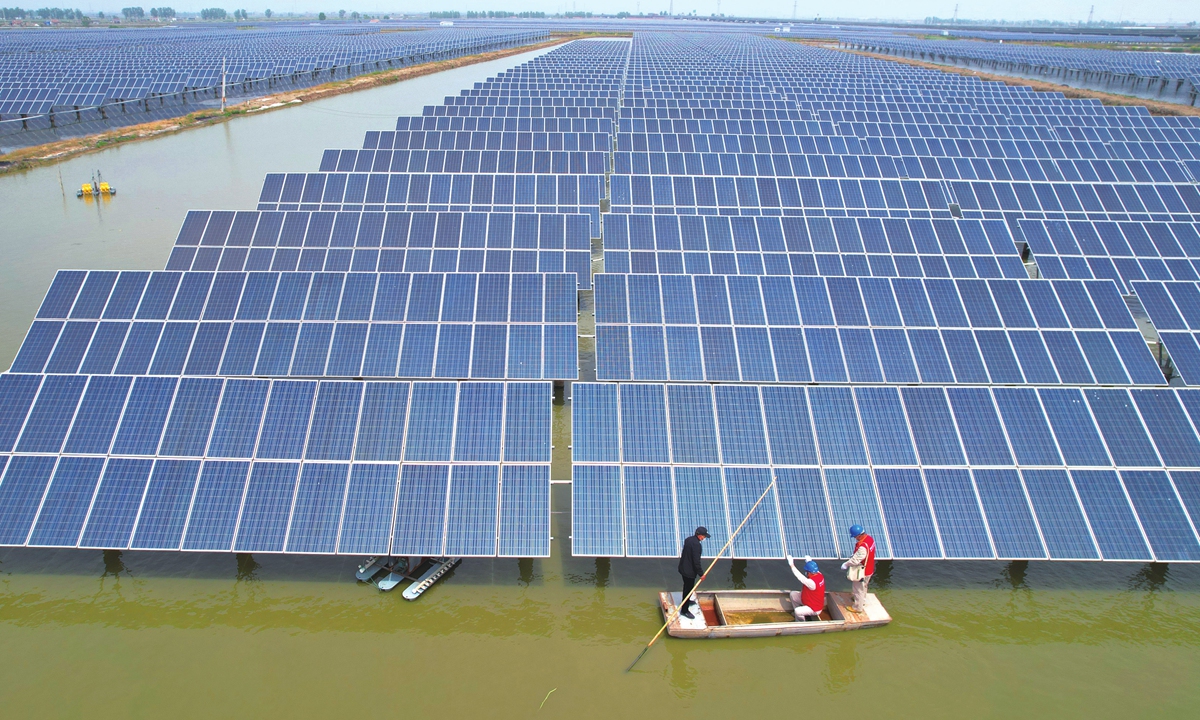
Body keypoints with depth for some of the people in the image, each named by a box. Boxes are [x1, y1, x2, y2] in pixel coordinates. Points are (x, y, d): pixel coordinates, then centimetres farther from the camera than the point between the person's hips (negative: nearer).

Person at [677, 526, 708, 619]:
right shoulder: (696, 544, -27)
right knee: (688, 588, 2)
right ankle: (684, 610, 11)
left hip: (683, 567, 9)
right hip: (689, 571, -9)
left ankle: (686, 601, 49)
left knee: (687, 586, 28)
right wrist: (701, 574, -16)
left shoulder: (689, 539, 1)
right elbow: (696, 561, -26)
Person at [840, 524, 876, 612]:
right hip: (869, 569, 9)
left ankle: (857, 607, 31)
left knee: (858, 589, 13)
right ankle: (862, 600, 54)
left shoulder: (862, 547, -38)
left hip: (861, 572, -9)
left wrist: (846, 564, -14)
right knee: (863, 586, 32)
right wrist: (853, 555, 1)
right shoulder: (870, 538, -9)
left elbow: (855, 559, -29)